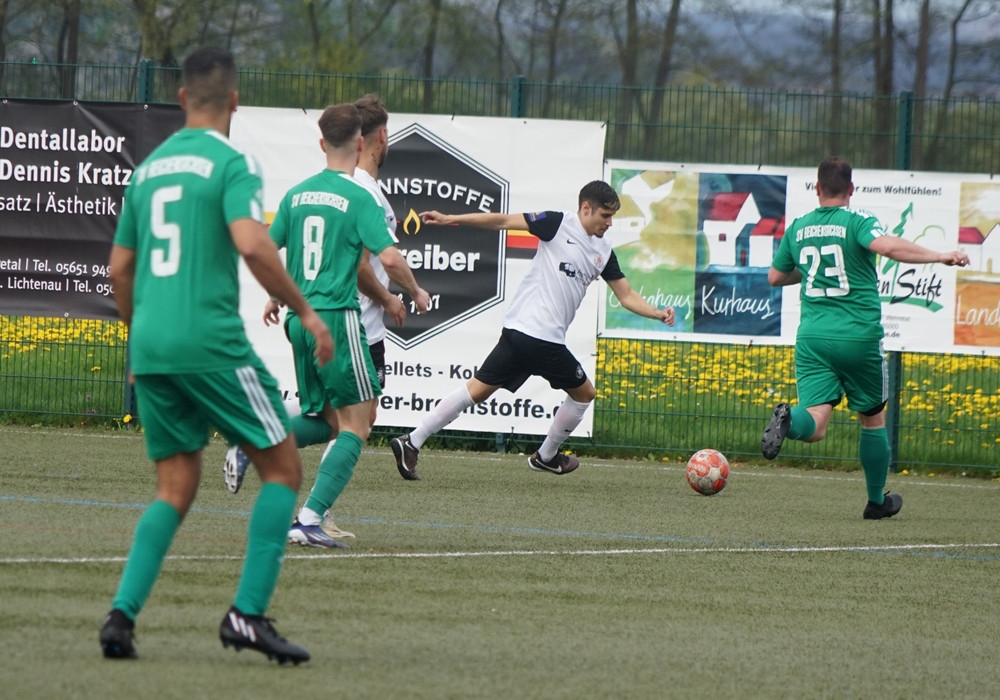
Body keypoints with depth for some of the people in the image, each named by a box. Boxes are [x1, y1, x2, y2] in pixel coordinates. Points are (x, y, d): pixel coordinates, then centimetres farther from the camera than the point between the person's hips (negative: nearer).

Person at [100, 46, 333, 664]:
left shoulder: (149, 168, 16)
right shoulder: (231, 163, -5)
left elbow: (120, 269, 20)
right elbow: (250, 243, -21)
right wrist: (305, 310, -12)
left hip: (151, 349, 7)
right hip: (212, 344, -7)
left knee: (175, 490, 12)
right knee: (283, 469, 4)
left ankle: (122, 615, -4)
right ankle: (248, 613, -6)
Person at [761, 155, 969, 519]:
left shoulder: (798, 227, 10)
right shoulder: (857, 221, -5)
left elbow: (775, 277, 21)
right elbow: (886, 246, -26)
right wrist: (939, 256, -23)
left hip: (812, 336, 3)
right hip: (859, 336, -3)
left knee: (814, 423, -7)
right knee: (873, 419, 17)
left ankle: (787, 420, -43)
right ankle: (877, 501, 28)